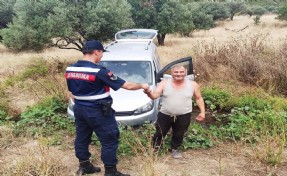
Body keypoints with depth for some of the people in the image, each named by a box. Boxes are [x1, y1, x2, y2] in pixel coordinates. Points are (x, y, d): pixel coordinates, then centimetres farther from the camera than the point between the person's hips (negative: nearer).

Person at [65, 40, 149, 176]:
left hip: (79, 109, 8)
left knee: (81, 138, 18)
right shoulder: (99, 71, -21)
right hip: (98, 111, -8)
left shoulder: (70, 69, 1)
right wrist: (142, 86, 0)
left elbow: (72, 92, 13)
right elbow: (127, 85, -17)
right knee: (109, 141, 4)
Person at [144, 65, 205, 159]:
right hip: (165, 115, 0)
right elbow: (155, 95, -16)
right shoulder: (164, 83, -7)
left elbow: (199, 98, 6)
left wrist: (202, 112, -1)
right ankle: (154, 149, 37)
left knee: (179, 135, 16)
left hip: (183, 116, 0)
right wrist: (149, 93, -38)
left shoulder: (193, 84, -4)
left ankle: (175, 149, 42)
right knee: (159, 133, 13)